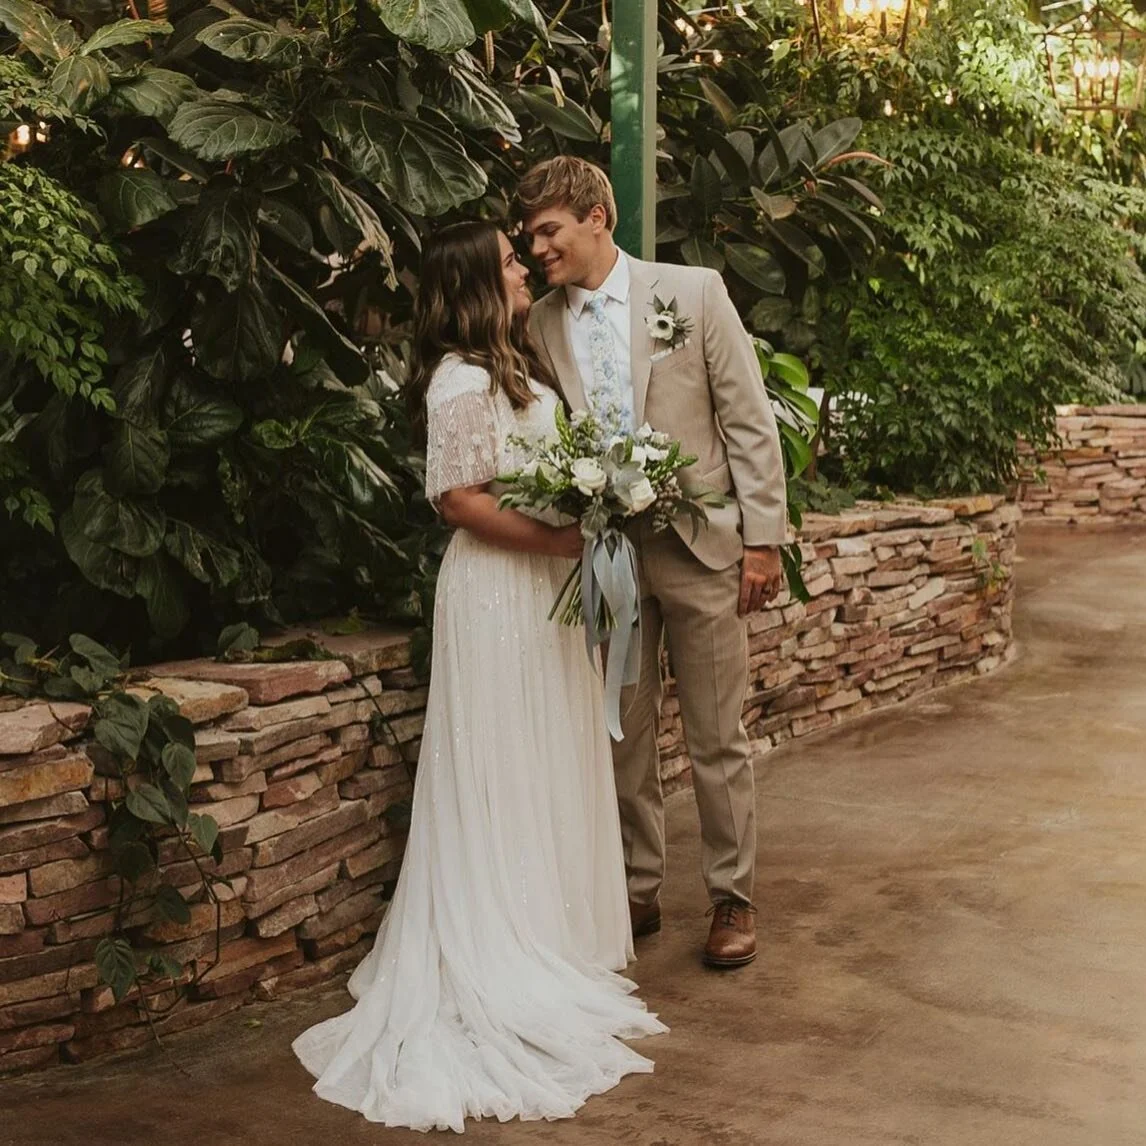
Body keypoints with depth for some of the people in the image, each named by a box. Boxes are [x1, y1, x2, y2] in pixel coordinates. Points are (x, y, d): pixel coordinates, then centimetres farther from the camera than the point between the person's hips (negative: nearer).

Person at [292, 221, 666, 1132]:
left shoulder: (514, 366, 13)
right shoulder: (461, 380, -16)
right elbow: (460, 499, -21)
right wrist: (562, 538, -22)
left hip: (543, 586, 9)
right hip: (498, 589, -9)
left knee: (550, 767, 15)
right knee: (506, 772, -2)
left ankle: (547, 940, 27)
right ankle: (502, 969, 8)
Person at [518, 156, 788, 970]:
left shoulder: (694, 293, -3)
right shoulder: (538, 328, 4)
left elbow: (750, 421, -3)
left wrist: (763, 538, -7)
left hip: (699, 548, -2)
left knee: (718, 740, 5)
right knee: (624, 738, 11)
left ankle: (733, 898, 18)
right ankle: (639, 891, 26)